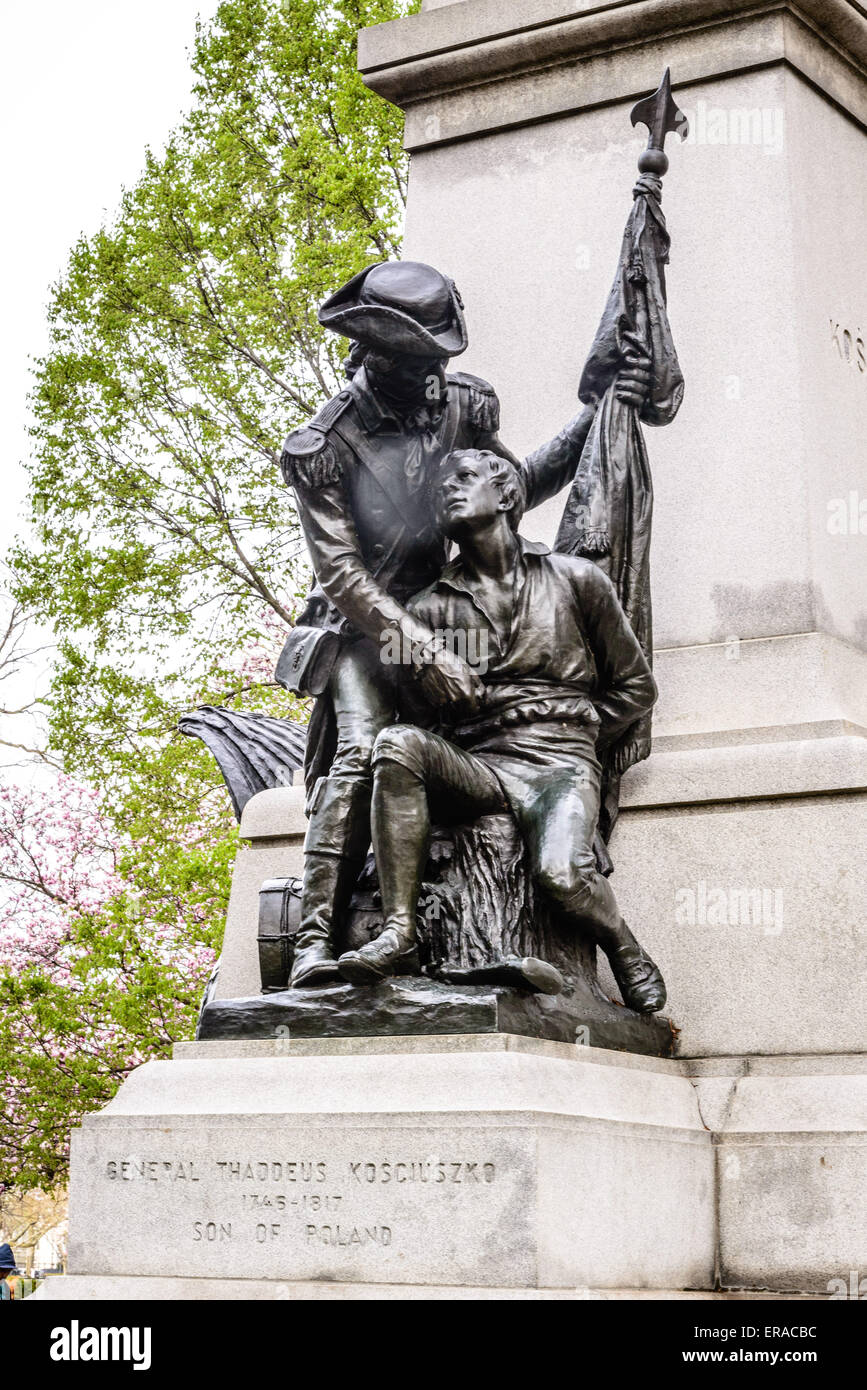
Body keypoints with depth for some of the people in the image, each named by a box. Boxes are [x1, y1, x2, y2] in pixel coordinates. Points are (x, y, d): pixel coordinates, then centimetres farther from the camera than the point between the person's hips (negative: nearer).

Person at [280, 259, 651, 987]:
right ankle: (316, 937, -30)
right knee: (364, 749, -28)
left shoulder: (462, 408, 0)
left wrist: (598, 417, 7)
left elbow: (517, 486, 16)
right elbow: (342, 574, -19)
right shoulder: (323, 447, -14)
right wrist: (423, 651, -28)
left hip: (437, 618, 5)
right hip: (359, 628, -5)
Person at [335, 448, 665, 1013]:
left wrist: (571, 731, 6)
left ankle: (626, 950, 3)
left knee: (560, 874, -33)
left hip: (558, 765, -2)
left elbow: (636, 687, 15)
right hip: (474, 769, 2)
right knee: (398, 742, -31)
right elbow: (410, 705, 10)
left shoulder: (576, 579, 10)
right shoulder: (431, 607, 13)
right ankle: (398, 929, -31)